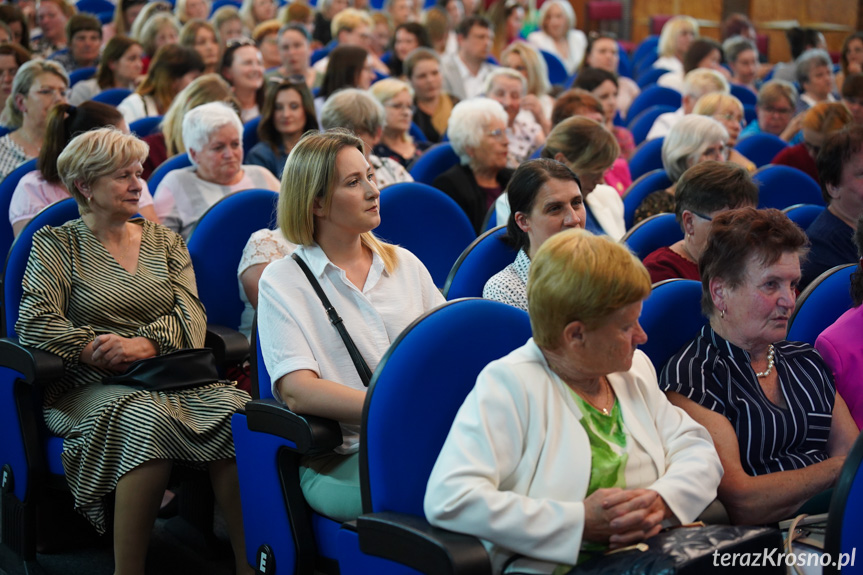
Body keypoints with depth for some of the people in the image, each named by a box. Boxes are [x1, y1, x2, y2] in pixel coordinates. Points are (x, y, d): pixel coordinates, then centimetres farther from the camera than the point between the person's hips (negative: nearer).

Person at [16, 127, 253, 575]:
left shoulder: (164, 242, 21)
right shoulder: (57, 244, 10)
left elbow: (191, 316, 8)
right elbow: (34, 323, -4)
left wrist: (145, 344, -13)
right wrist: (96, 351, -17)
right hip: (90, 387, -3)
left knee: (236, 413, -29)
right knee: (149, 420, -38)